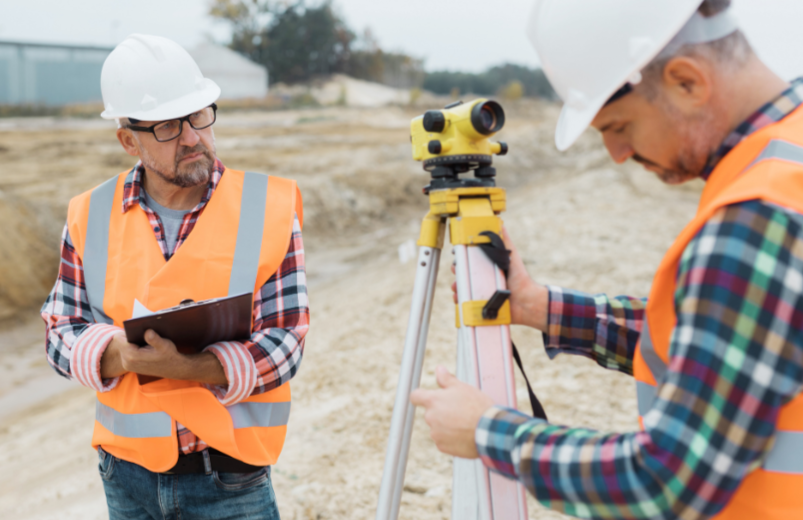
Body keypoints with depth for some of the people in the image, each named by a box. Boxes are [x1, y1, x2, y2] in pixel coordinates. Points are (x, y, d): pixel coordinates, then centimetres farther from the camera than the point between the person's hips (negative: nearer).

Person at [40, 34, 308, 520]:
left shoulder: (270, 208, -8)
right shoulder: (91, 217, 1)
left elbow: (285, 344, -11)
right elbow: (62, 332, 2)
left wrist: (184, 365, -25)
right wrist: (118, 353, -19)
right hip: (127, 474, 3)